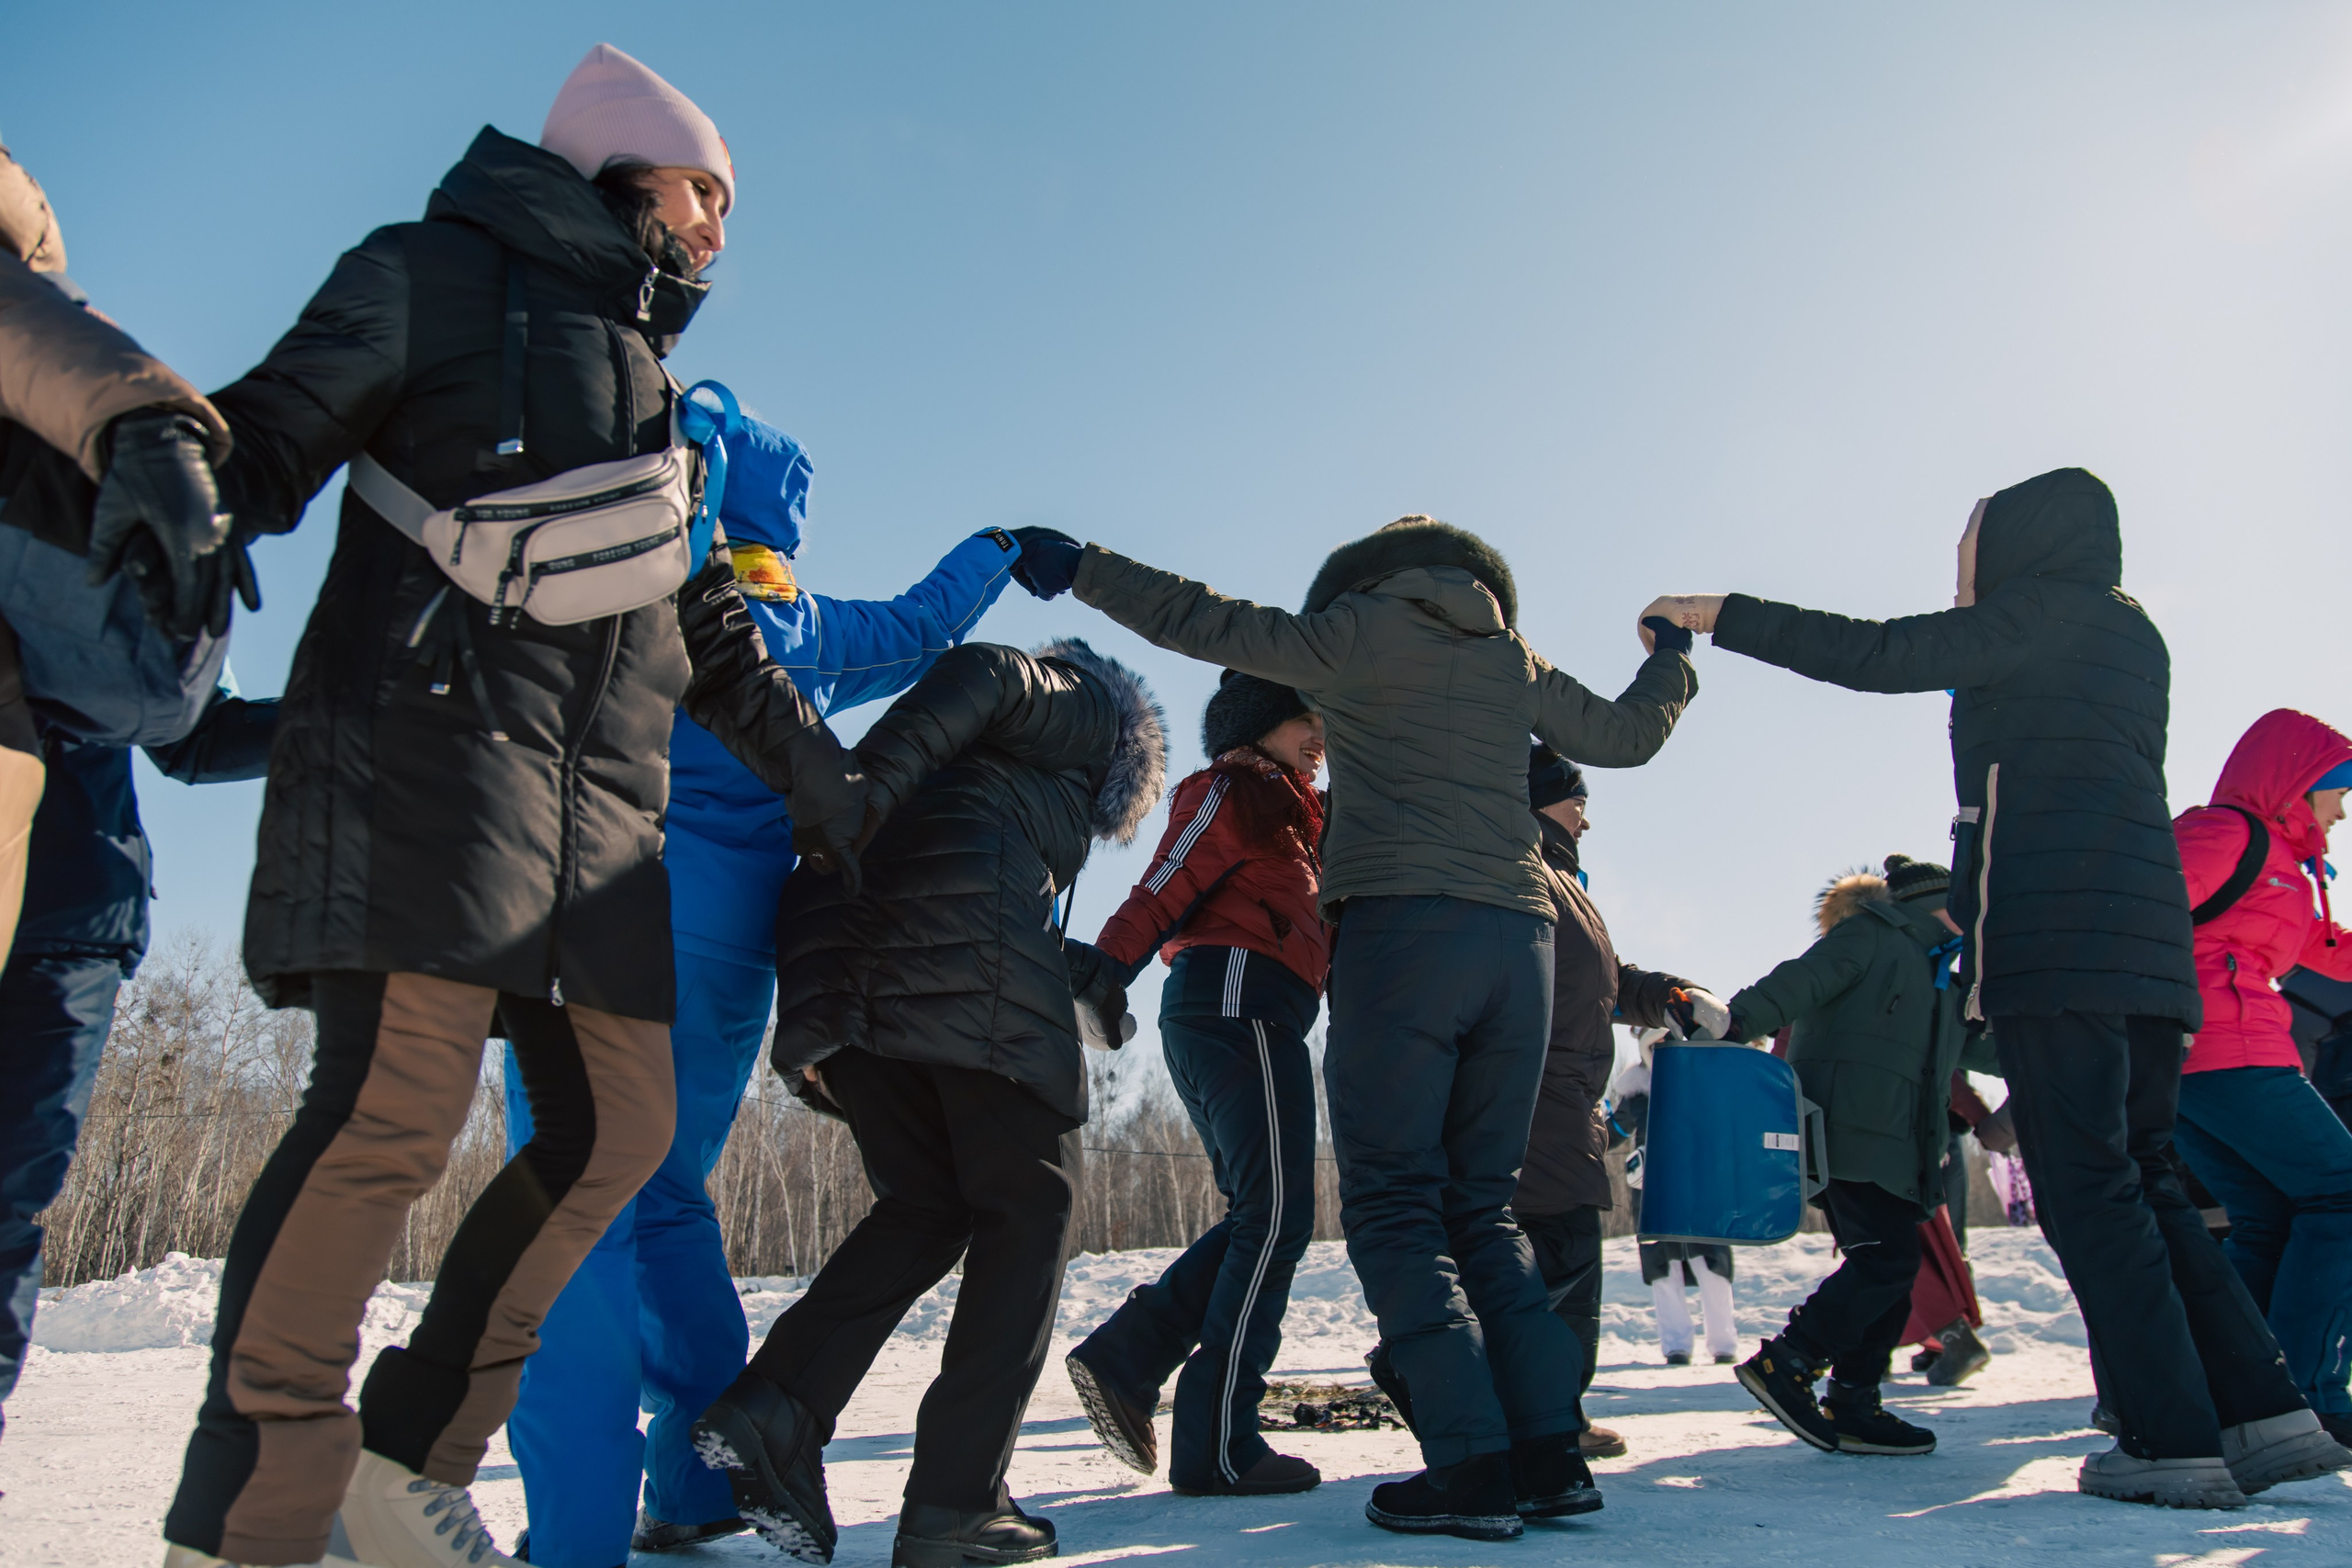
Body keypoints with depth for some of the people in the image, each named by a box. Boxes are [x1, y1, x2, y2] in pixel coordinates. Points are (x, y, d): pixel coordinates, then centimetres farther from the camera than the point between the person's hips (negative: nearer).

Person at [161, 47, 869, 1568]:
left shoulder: (650, 387, 29)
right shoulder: (443, 274, 9)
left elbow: (711, 631, 30)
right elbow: (271, 439, -2)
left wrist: (835, 788, 27)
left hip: (597, 797, 8)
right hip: (429, 743, -7)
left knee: (619, 1125, 1)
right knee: (394, 1103, -17)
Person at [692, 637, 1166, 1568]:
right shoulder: (1088, 707, 18)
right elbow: (980, 673, -5)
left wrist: (1082, 973, 31)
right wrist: (864, 797, -18)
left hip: (837, 963, 8)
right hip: (964, 965, -7)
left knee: (925, 1206, 16)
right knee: (1028, 1206, 3)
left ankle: (774, 1410, -2)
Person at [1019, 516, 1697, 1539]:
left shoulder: (1363, 628, 7)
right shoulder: (1516, 661, 20)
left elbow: (1211, 625, 2)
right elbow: (1630, 733, 31)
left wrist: (1081, 568, 11)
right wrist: (1673, 661, 52)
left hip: (1400, 926, -6)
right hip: (1518, 935, 6)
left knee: (1393, 1206, -3)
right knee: (1481, 1207, 12)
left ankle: (1472, 1465, -10)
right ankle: (1548, 1451, 7)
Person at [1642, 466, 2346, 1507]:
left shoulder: (2048, 604, 1)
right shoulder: (2130, 638, 25)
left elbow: (1880, 655, -6)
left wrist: (1718, 615, -1)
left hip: (2056, 942, -9)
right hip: (2144, 943, 9)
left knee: (2087, 1189, -8)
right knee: (2140, 1184, 12)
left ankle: (2172, 1440, -9)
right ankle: (2263, 1412, 9)